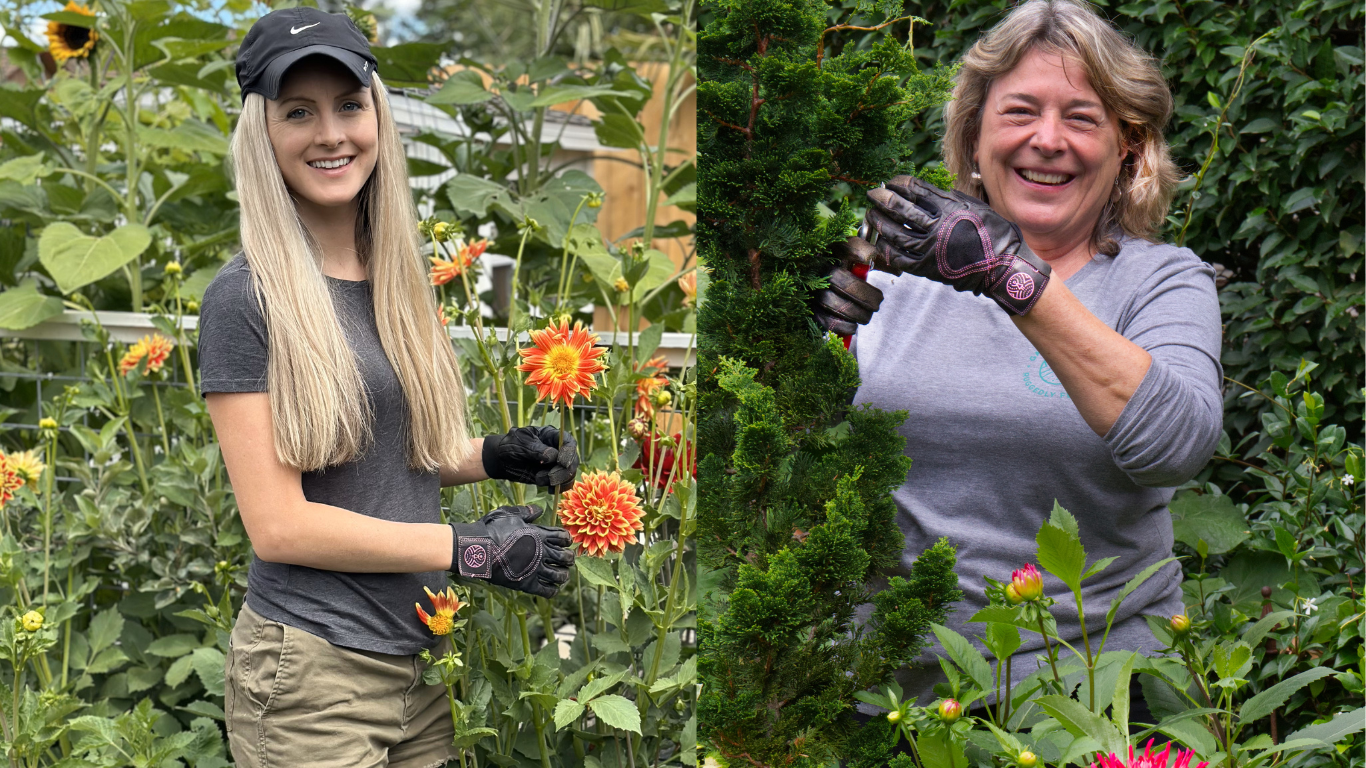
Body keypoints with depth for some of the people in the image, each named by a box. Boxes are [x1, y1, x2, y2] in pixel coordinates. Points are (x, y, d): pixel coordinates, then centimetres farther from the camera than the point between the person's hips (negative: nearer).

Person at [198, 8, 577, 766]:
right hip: (313, 673, -6)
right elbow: (277, 524, -15)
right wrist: (470, 549, -13)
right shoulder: (245, 297, -11)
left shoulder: (398, 280, 9)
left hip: (422, 658, 6)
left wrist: (493, 457, 2)